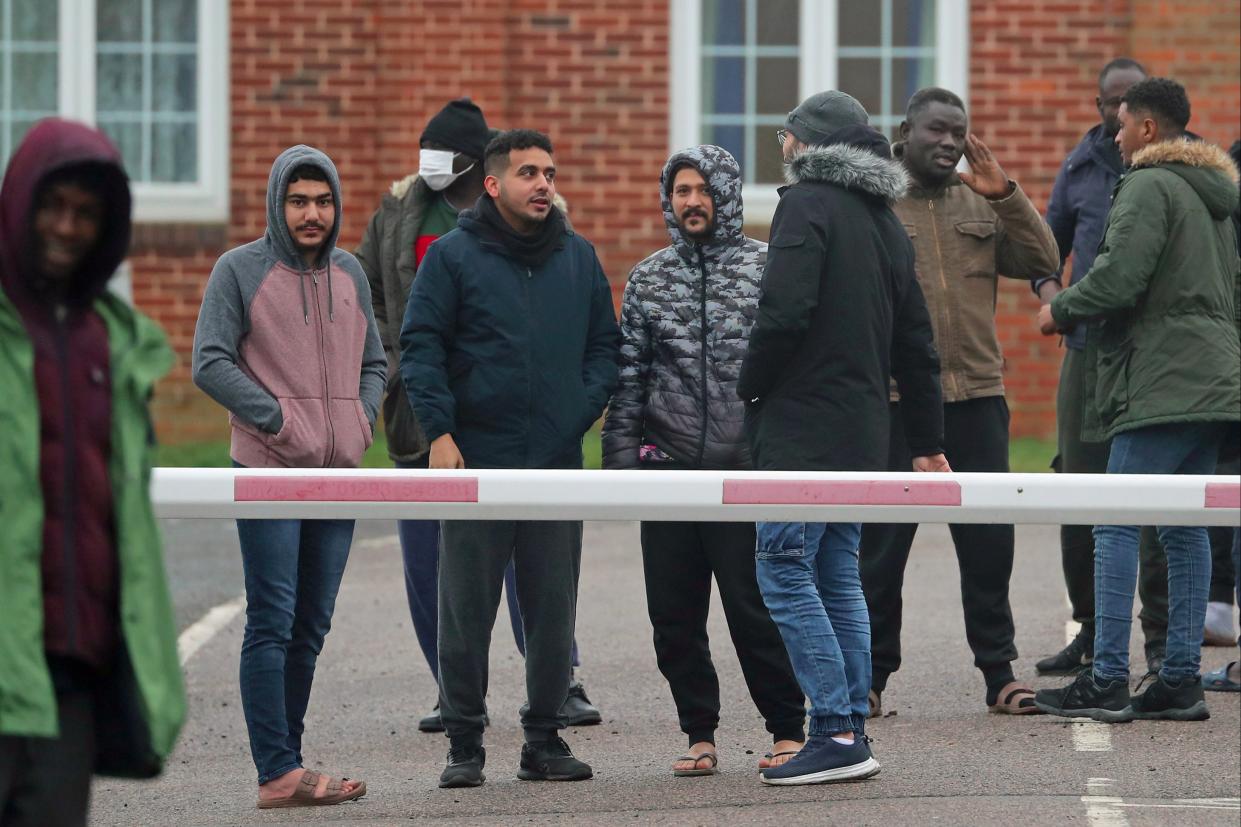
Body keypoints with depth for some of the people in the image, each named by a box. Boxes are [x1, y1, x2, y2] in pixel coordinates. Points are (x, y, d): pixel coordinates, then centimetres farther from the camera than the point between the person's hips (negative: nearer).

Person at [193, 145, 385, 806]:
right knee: (272, 625, -9)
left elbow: (373, 362, 21)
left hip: (339, 475, 6)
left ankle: (285, 764, 15)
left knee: (310, 629, 8)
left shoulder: (349, 273, 13)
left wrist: (362, 420, 2)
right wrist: (281, 421, -13)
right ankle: (278, 774, -11)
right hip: (268, 473, -6)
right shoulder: (239, 270, -2)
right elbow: (211, 364, -7)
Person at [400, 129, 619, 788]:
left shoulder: (579, 258, 11)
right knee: (465, 611, 0)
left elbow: (605, 344, 16)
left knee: (553, 612, 6)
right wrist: (440, 431, -13)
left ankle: (545, 739, 15)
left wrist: (586, 407, -1)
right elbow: (420, 347, -3)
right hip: (476, 461, -3)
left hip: (557, 461, 3)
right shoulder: (453, 256, -1)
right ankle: (464, 744, 7)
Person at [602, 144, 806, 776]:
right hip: (668, 470, 4)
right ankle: (700, 734, 16)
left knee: (754, 607, -6)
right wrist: (621, 456, 6)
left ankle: (788, 729, 7)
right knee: (674, 616, 5)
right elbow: (629, 375, 14)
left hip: (747, 467, -4)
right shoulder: (648, 279, 12)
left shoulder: (767, 266, 1)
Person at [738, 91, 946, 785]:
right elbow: (916, 342, 19)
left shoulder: (808, 203, -9)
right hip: (864, 432, 9)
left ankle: (837, 733, -14)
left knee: (785, 572, -7)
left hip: (802, 428, -9)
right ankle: (852, 733, 11)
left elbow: (785, 312, -20)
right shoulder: (885, 220, 17)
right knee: (839, 578, 12)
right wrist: (928, 441, 23)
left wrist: (749, 388, -4)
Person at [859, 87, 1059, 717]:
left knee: (989, 542, 5)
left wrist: (1004, 193, -6)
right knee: (881, 544, 2)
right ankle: (870, 675, 12)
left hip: (978, 397, 3)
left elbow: (1041, 263, 3)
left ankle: (999, 672, 13)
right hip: (893, 401, -3)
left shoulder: (982, 204, 12)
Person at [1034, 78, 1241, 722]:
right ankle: (1181, 680, 10)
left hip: (1164, 385, -9)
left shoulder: (1148, 187, -9)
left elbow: (1119, 277, -19)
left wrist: (1061, 309, -1)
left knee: (1117, 524, -8)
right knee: (1184, 527, 11)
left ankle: (1107, 681, -10)